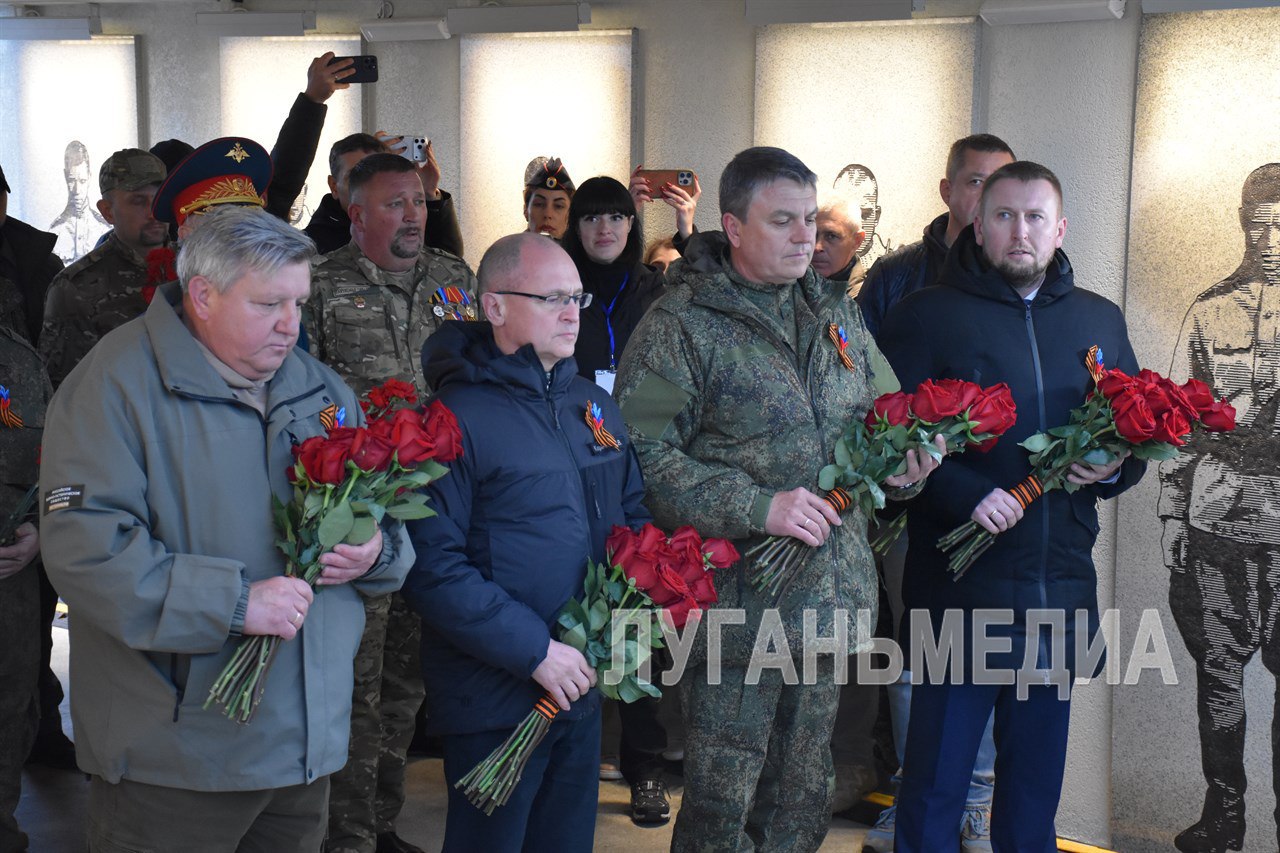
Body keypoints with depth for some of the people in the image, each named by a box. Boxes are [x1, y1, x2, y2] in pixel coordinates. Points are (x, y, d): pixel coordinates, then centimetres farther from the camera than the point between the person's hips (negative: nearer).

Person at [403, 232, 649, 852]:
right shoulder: (459, 417, -14)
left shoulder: (595, 405, 10)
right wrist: (534, 650, -20)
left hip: (583, 684, 7)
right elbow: (433, 567, -20)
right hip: (495, 699, -7)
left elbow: (634, 515, 18)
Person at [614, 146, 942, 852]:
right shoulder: (679, 324, -9)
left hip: (829, 599, 6)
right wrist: (759, 507, -22)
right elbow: (644, 457, -17)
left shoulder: (834, 310, 12)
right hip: (735, 601, -6)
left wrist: (901, 465, -3)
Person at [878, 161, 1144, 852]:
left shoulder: (1100, 321, 12)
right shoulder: (927, 316, -3)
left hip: (1061, 588, 5)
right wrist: (965, 495, -21)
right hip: (960, 583, -4)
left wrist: (1115, 468, -3)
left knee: (1036, 781, 16)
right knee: (935, 782, 2)